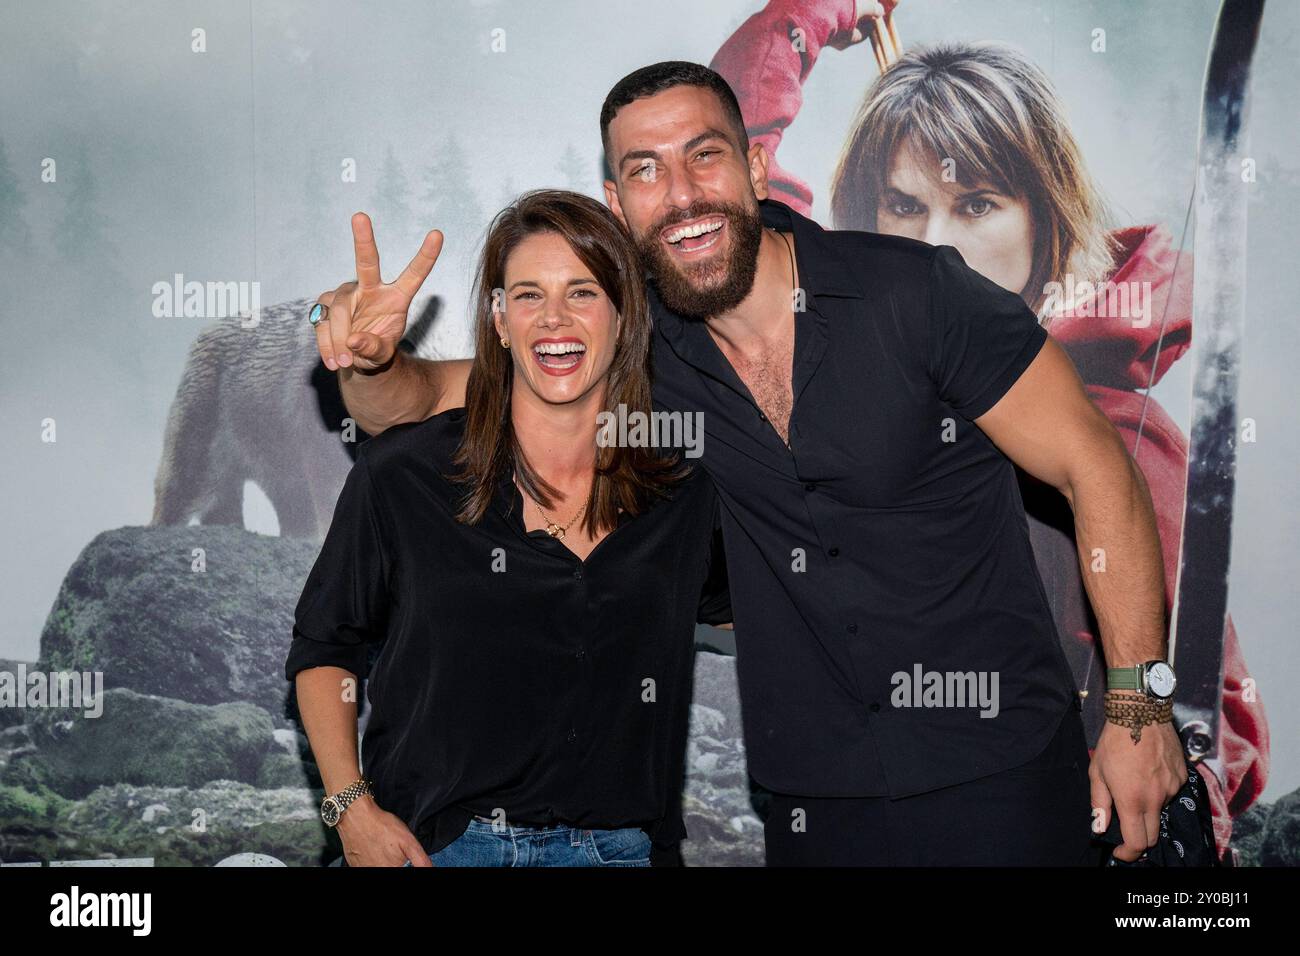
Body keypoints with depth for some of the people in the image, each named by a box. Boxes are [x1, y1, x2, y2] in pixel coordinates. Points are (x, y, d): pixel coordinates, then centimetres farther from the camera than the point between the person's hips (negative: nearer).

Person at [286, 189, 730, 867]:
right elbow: (321, 649, 4)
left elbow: (724, 601, 18)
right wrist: (352, 807, -6)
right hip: (434, 845, -1)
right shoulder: (400, 474, -6)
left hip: (619, 847, 2)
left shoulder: (685, 485, -1)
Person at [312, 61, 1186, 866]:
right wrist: (372, 358, -23)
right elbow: (424, 401, 2)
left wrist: (1139, 706, -11)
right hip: (813, 804, 4)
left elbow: (1094, 469, -9)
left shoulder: (917, 293, -14)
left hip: (998, 779, -3)